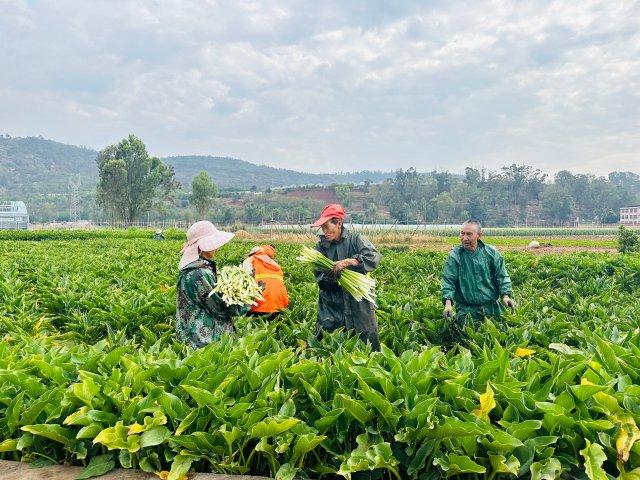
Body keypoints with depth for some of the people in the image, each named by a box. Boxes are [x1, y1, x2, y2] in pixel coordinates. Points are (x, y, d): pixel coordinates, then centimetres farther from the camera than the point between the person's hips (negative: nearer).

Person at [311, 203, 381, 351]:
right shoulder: (322, 246, 5)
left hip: (358, 302, -2)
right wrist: (327, 278, -23)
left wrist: (348, 261, -27)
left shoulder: (355, 240, -1)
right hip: (332, 304, 2)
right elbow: (319, 275, 0)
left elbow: (374, 257, -17)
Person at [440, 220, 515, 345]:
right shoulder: (454, 256, -4)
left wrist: (505, 295, -8)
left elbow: (502, 277, 7)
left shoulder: (491, 253, 3)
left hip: (492, 307, 2)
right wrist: (448, 302, -21)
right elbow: (448, 281, -8)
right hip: (466, 309, -2)